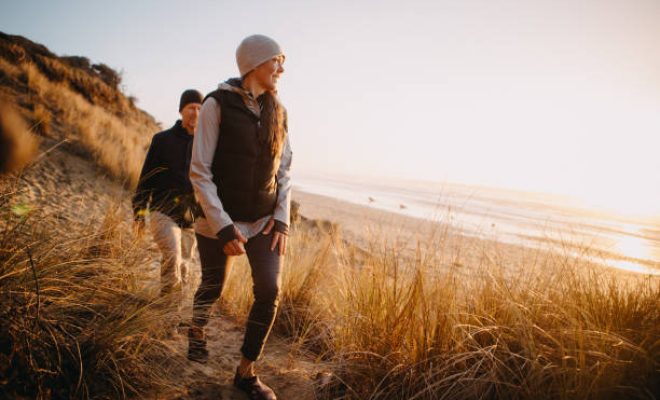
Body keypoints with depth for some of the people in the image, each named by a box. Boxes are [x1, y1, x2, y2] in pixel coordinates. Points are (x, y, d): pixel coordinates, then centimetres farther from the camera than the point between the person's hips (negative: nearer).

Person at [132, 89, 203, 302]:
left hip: (192, 218, 3)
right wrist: (139, 212, -2)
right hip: (164, 212, -3)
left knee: (182, 266, 9)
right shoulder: (162, 139, 2)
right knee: (172, 256, -22)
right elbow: (146, 177, 3)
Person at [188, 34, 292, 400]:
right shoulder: (218, 104, -11)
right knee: (212, 288, 12)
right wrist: (224, 228, -18)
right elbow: (200, 171, -13)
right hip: (220, 220, -4)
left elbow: (284, 170, 9)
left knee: (269, 293, -4)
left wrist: (282, 219, -2)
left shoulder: (276, 111, 4)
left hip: (265, 221, 4)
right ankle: (196, 330, 48)